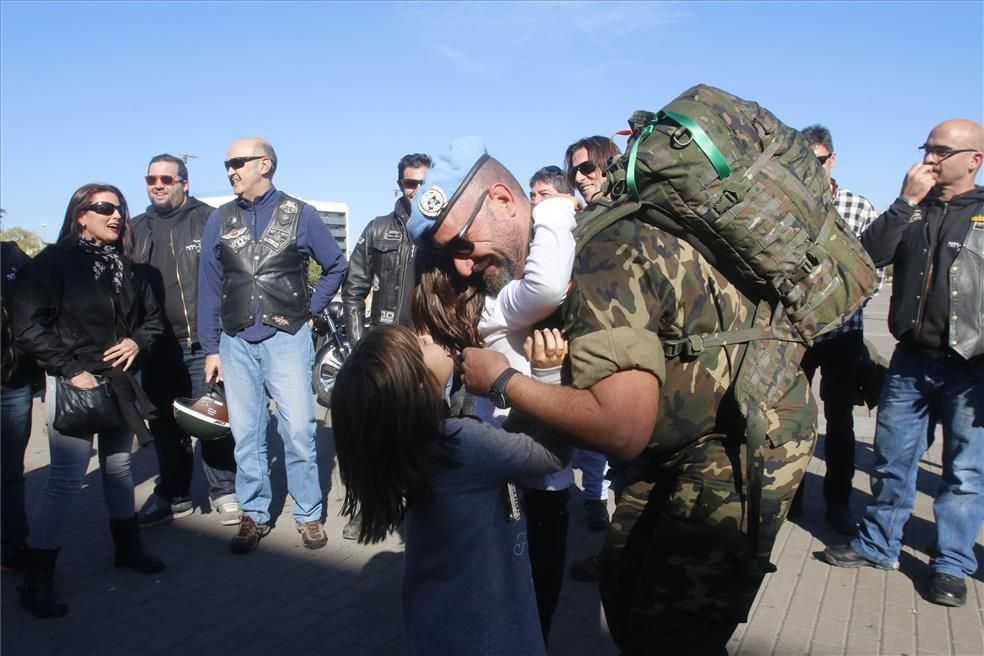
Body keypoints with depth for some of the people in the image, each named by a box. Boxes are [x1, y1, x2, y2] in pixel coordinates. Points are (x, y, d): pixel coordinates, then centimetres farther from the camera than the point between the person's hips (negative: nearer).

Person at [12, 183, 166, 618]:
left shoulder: (125, 265, 8)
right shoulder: (53, 262, -8)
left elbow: (152, 317, 15)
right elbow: (29, 328, -14)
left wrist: (137, 341, -6)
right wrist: (71, 369, -18)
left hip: (121, 381, 6)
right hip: (75, 384, -6)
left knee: (119, 466, 17)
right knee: (65, 480, -7)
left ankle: (127, 547, 32)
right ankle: (37, 580, 6)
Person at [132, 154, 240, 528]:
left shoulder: (208, 220, -2)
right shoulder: (137, 229, 15)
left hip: (202, 343, -5)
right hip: (157, 346, 5)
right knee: (165, 425, 13)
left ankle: (224, 491, 16)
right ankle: (173, 495, 27)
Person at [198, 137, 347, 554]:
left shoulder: (299, 214, 2)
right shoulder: (219, 221, 8)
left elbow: (336, 266, 12)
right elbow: (209, 288, 9)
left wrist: (311, 309, 4)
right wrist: (210, 348, 5)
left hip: (286, 338, -2)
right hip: (236, 343, 3)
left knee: (298, 431, -3)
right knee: (246, 435, 8)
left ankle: (308, 515, 12)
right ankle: (254, 516, 20)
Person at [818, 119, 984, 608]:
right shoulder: (913, 209, 11)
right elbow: (870, 256, -4)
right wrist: (907, 202, -9)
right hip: (911, 361, 3)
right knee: (891, 458, 11)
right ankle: (878, 545, 26)